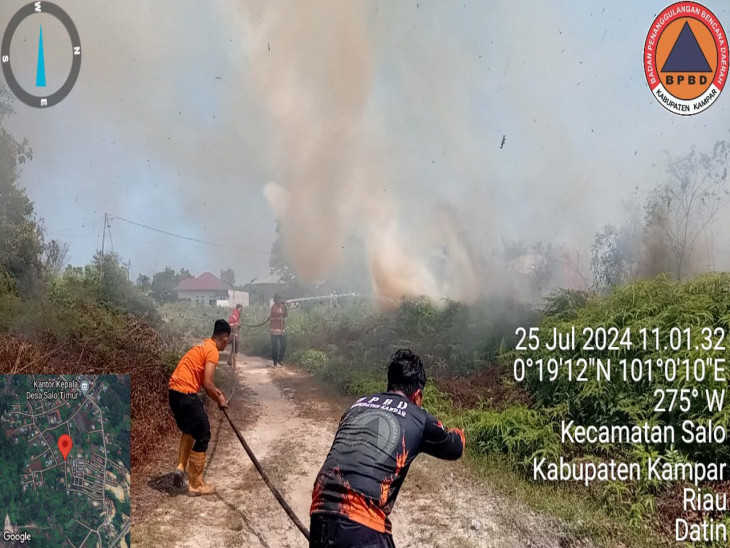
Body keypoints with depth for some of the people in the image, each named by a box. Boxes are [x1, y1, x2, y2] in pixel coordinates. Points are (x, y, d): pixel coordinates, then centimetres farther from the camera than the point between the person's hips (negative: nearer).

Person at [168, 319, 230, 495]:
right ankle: (196, 485, 8)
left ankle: (180, 466, 14)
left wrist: (216, 391, 35)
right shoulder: (212, 351, -11)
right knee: (202, 436, 1)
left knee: (189, 430, 28)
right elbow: (207, 384, -16)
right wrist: (219, 400, -1)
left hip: (175, 391, 9)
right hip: (186, 394, -9)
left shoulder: (204, 346, 18)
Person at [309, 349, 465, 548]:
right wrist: (457, 433, 48)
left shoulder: (357, 405, 16)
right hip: (362, 528, -5)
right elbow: (454, 449, 24)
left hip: (320, 516, 5)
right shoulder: (420, 419, 5)